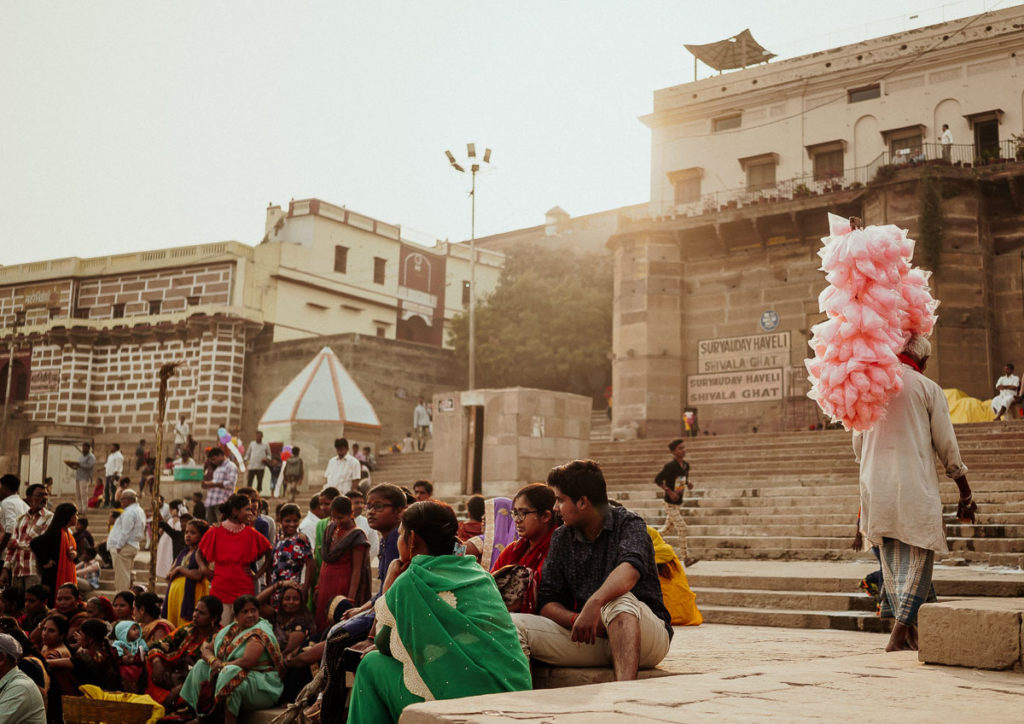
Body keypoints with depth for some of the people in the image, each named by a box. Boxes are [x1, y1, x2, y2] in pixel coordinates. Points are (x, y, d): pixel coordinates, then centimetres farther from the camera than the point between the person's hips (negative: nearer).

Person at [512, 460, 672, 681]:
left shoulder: (628, 524, -5)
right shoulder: (561, 538, 10)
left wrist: (594, 604, -45)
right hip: (589, 640, 4)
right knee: (513, 625, -16)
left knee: (619, 601, -38)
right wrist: (575, 619, -18)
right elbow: (547, 602, 4)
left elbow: (631, 569, -28)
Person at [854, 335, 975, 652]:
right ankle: (902, 630, -7)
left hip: (875, 484, 5)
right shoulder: (927, 388, -2)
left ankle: (904, 627, 15)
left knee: (890, 554, 13)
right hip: (914, 485, -4)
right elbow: (947, 446, 0)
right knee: (918, 554, 1)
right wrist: (966, 494, 7)